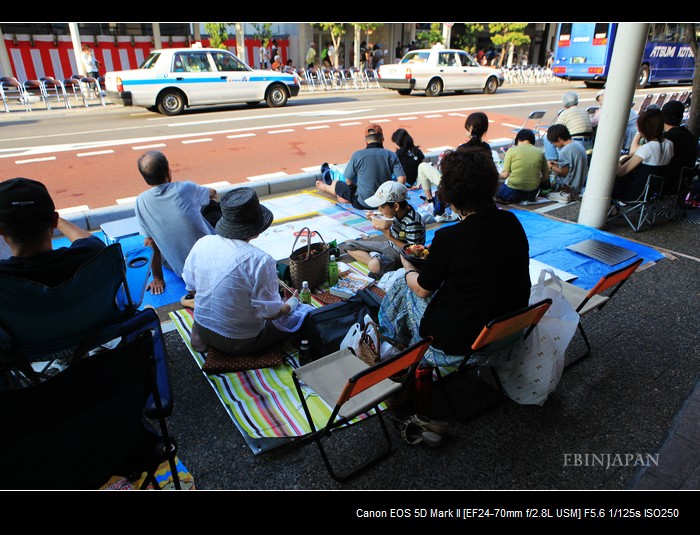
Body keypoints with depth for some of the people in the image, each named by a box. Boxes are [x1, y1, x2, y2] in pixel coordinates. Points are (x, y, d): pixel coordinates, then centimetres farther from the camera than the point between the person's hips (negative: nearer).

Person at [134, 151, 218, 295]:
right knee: (213, 204, 15)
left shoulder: (141, 202, -9)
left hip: (182, 271, 2)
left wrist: (157, 279, 9)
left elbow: (151, 244, -3)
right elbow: (212, 193, 11)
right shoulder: (185, 188, -13)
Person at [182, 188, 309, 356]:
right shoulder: (260, 261, -27)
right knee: (306, 313, 7)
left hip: (203, 331, 5)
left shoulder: (201, 243, -10)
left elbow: (191, 288, 3)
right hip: (241, 342, -5)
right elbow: (270, 313, -19)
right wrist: (291, 303, 1)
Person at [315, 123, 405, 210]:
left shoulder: (357, 155, -12)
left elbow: (348, 181, -5)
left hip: (362, 204, -2)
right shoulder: (391, 155, -7)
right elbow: (402, 179, -14)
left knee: (336, 183, 25)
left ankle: (323, 186, 53)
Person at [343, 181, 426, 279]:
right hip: (389, 245, 9)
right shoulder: (396, 212, -9)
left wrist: (390, 237, -26)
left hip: (402, 253, -9)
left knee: (374, 265, -41)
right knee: (349, 245, 6)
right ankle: (375, 258, -10)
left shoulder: (413, 222, -29)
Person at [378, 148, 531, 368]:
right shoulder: (512, 222, -5)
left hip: (457, 343, -6)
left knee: (401, 285, 14)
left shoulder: (449, 238, -24)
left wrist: (408, 268, 13)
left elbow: (422, 290, -9)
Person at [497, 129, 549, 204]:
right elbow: (546, 177, 9)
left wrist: (497, 175, 15)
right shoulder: (540, 152, 5)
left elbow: (505, 174, -6)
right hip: (532, 194, 4)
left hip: (512, 193, -3)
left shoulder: (512, 150, -5)